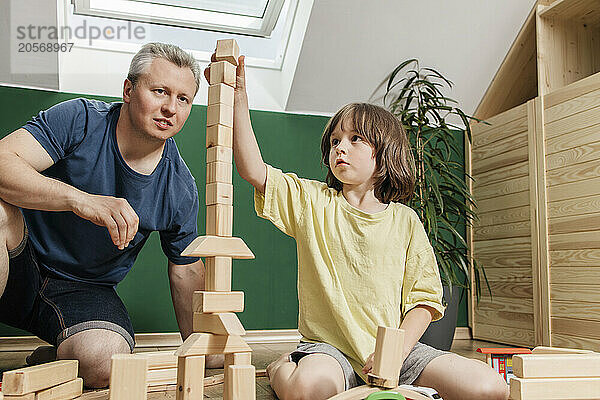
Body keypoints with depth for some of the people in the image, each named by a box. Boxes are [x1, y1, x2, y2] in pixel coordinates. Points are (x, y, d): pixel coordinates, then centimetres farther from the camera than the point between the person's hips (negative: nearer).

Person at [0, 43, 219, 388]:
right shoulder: (81, 120, -13)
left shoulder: (181, 190, -7)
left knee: (105, 361, -31)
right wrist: (81, 200, -40)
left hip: (86, 291, 1)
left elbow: (187, 272, 4)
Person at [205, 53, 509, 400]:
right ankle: (281, 369, 1)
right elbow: (254, 170, -10)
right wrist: (239, 99, -16)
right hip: (329, 348, -1)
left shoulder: (405, 221, 4)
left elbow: (424, 298, 4)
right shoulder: (312, 202, 4)